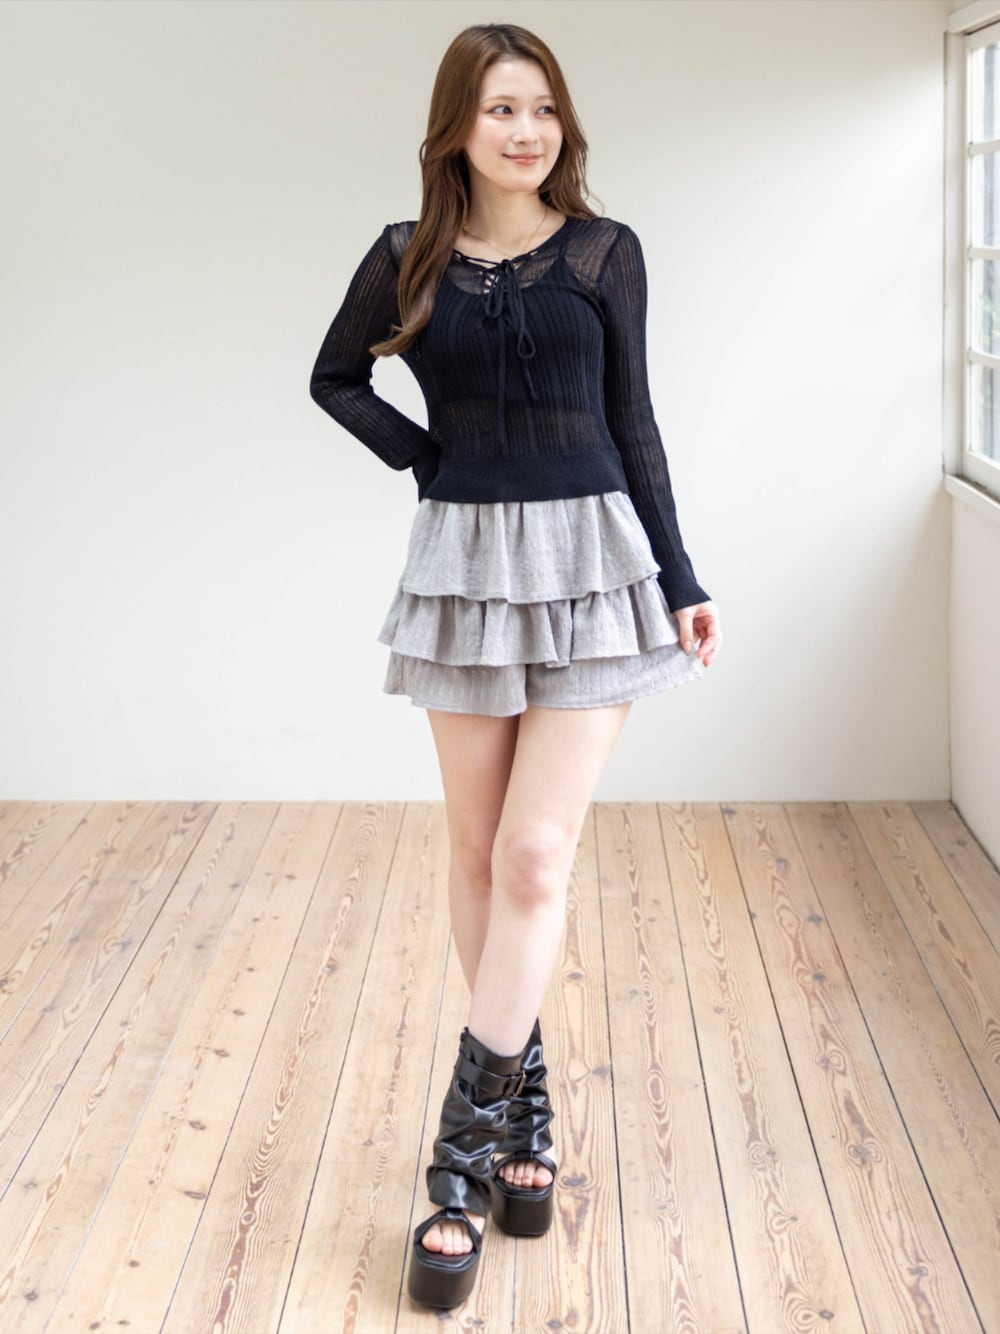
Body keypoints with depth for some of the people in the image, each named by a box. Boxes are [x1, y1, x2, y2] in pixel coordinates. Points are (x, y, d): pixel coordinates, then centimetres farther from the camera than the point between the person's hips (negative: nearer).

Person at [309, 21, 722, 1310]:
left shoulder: (605, 252, 2)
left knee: (535, 859, -7)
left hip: (590, 565, -2)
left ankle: (465, 1151, -1)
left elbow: (634, 424, 5)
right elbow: (335, 378, 18)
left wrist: (682, 582, 5)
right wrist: (423, 454, 2)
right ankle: (523, 1101, 25)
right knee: (477, 853, 8)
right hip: (463, 564, 2)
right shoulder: (407, 259, 4)